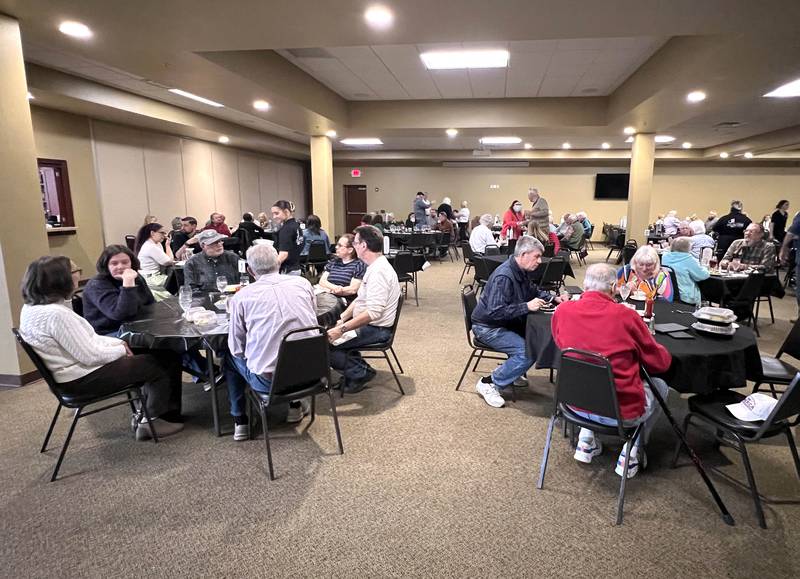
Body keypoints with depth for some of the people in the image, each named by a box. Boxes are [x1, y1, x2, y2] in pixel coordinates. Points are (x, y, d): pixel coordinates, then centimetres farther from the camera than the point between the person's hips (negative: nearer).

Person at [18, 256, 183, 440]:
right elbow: (91, 355, -26)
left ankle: (146, 412, 20)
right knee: (156, 365, 0)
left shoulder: (33, 306, 4)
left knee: (149, 357, 14)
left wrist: (117, 342, 3)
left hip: (76, 370, 10)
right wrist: (121, 349, -8)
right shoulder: (55, 314, -28)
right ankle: (151, 421, 15)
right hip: (82, 379, -10)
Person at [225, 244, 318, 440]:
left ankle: (240, 422, 26)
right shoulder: (303, 283, 1)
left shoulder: (241, 297, -8)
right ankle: (296, 405, 37)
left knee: (230, 356, 26)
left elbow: (237, 347, 0)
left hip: (268, 380, -3)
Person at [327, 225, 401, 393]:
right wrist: (341, 319, 5)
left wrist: (341, 329, -29)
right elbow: (360, 299, 17)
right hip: (368, 325, 11)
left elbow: (373, 312, -31)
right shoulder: (376, 266, 12)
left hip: (375, 329, -11)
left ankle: (360, 373, -2)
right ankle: (355, 368, 12)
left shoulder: (379, 271, -23)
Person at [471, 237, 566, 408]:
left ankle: (511, 371, 17)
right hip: (488, 327, -10)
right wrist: (526, 306, -33)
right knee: (528, 352, -22)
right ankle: (489, 384, -10)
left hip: (506, 323, 10)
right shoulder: (503, 277, -26)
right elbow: (495, 312, -32)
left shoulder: (520, 272, 5)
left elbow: (533, 291, 23)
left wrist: (553, 298, 6)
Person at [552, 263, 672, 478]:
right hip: (621, 413, -3)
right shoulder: (626, 315, -18)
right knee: (660, 387, 25)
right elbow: (661, 363, -4)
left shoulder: (562, 311, -10)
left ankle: (586, 441, 27)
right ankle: (632, 453, 21)